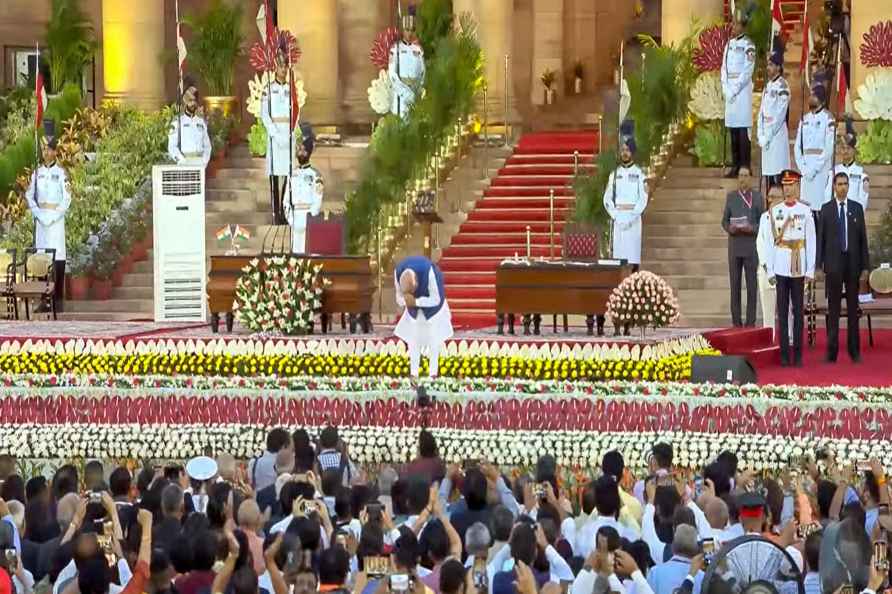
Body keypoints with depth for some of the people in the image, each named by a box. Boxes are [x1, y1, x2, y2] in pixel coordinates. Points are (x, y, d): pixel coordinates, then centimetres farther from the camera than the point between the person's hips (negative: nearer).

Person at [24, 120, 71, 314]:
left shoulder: (61, 172, -1)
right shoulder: (37, 172, 11)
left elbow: (67, 199, -5)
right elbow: (29, 196, 9)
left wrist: (54, 216, -11)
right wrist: (39, 215, -5)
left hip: (56, 219, -4)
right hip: (40, 218, 4)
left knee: (58, 257, -6)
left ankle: (58, 300, -5)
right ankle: (43, 300, 4)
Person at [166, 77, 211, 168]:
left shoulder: (202, 122, 13)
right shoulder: (177, 122, 1)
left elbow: (207, 146, 15)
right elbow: (172, 148, -3)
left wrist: (204, 162, -2)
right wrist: (184, 161, -16)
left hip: (200, 164, 4)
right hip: (184, 166, -4)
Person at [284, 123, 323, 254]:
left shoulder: (315, 175, -4)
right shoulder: (293, 174, 13)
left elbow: (317, 201, -8)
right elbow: (286, 200, 13)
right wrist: (289, 218, 1)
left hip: (308, 218, -5)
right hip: (295, 219, 5)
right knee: (295, 250, 7)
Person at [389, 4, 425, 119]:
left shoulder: (418, 49, 6)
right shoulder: (395, 49, -4)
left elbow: (422, 73, 7)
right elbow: (392, 74, -9)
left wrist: (418, 91, -7)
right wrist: (406, 92, -17)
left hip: (414, 94, 3)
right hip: (399, 94, -3)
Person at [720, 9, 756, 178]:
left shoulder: (748, 45, -8)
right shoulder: (729, 43, 15)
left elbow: (747, 71, -12)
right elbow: (724, 67, 15)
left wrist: (735, 90, -12)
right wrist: (725, 88, 3)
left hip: (742, 89, -7)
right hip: (730, 91, 7)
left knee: (742, 130, -9)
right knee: (732, 130, 9)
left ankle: (745, 166, -8)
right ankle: (735, 165, 13)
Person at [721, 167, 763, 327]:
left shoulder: (757, 196, 6)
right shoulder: (731, 196, 11)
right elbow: (724, 220, 12)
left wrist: (753, 228, -15)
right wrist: (729, 228, -10)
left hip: (751, 244, -2)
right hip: (735, 244, 2)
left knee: (751, 284, -2)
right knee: (735, 284, 2)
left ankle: (750, 321, 1)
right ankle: (736, 321, 5)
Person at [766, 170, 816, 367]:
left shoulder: (805, 211, 1)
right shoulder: (775, 211, 5)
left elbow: (811, 241, 2)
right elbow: (771, 241, 6)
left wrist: (810, 270, -2)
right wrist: (770, 270, 1)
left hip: (799, 267, -1)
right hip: (781, 267, 1)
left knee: (798, 310, 2)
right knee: (782, 310, 2)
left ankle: (798, 354, 6)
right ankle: (784, 354, 6)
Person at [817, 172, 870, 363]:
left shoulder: (857, 208, 6)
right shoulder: (826, 209, 3)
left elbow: (863, 238, 5)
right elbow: (820, 238, 2)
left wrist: (865, 265, 1)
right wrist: (819, 265, -4)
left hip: (853, 262, 1)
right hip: (834, 263, -1)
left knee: (853, 306, 7)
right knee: (833, 307, 1)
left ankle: (854, 350, 12)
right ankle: (832, 350, 4)